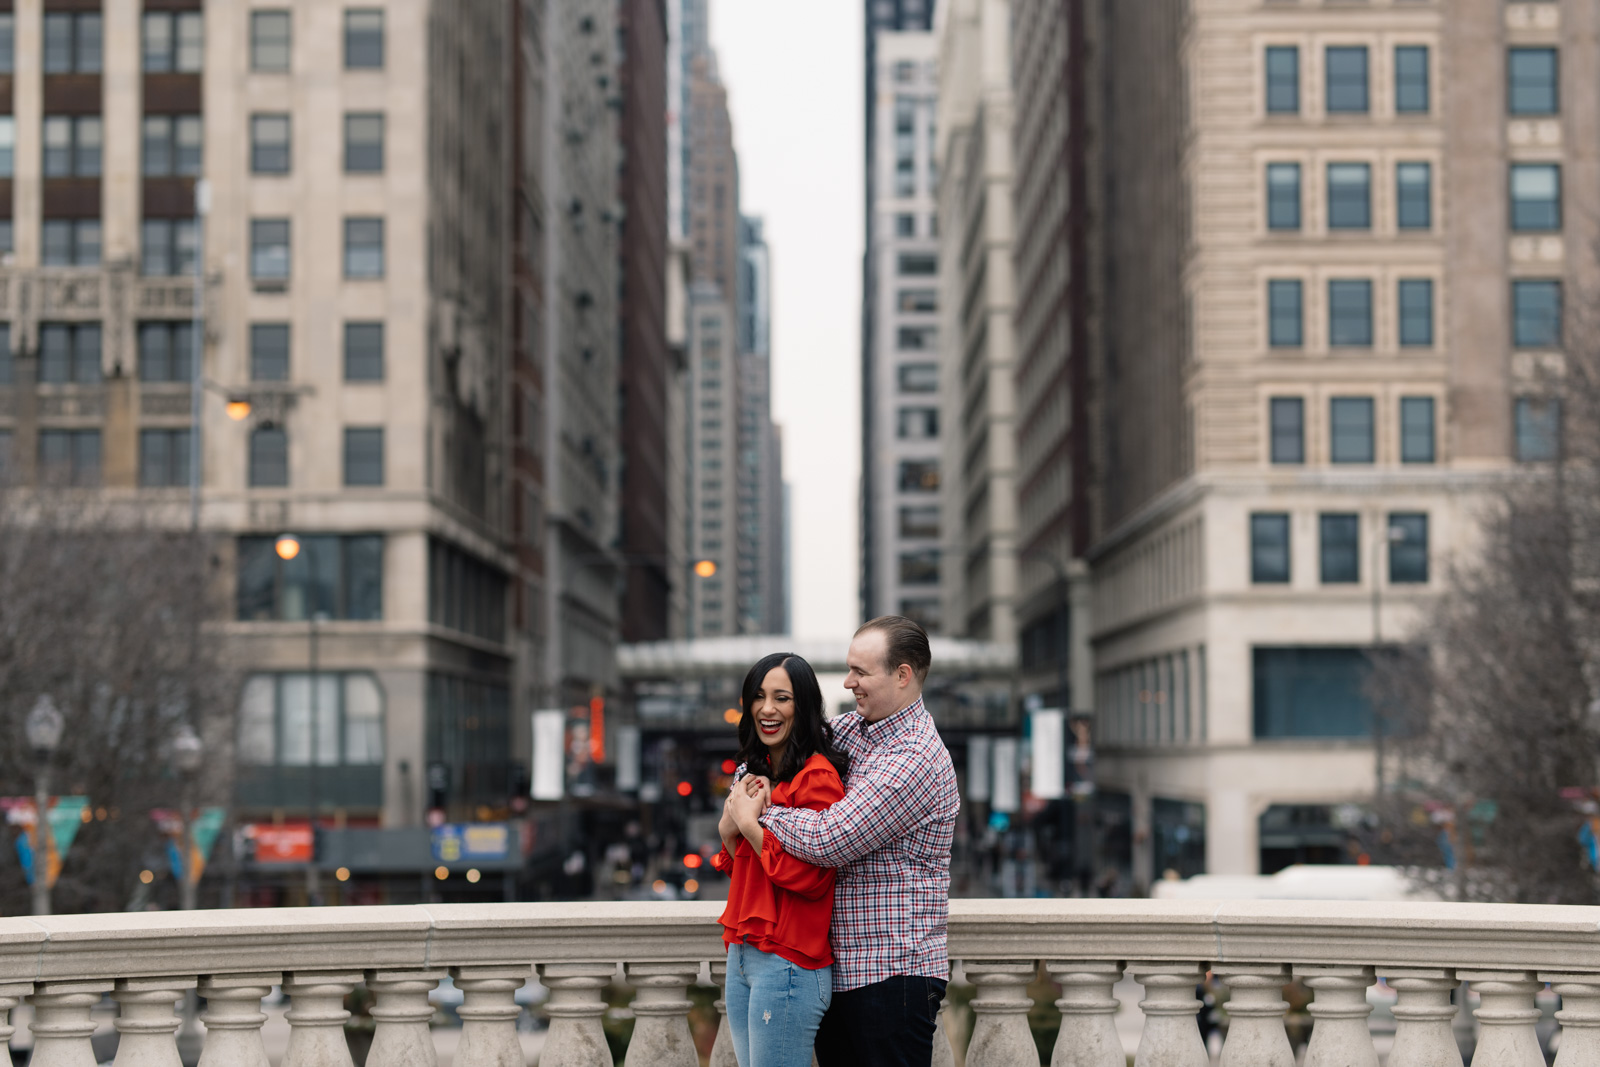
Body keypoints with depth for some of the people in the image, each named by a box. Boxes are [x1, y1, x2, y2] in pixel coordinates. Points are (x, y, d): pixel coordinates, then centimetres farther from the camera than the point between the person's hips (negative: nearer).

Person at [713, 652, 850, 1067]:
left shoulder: (818, 777, -13)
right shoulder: (756, 773, 16)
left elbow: (811, 876, -21)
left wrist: (750, 821, -12)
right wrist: (729, 827, 1)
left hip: (787, 962, -9)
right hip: (742, 955, 9)